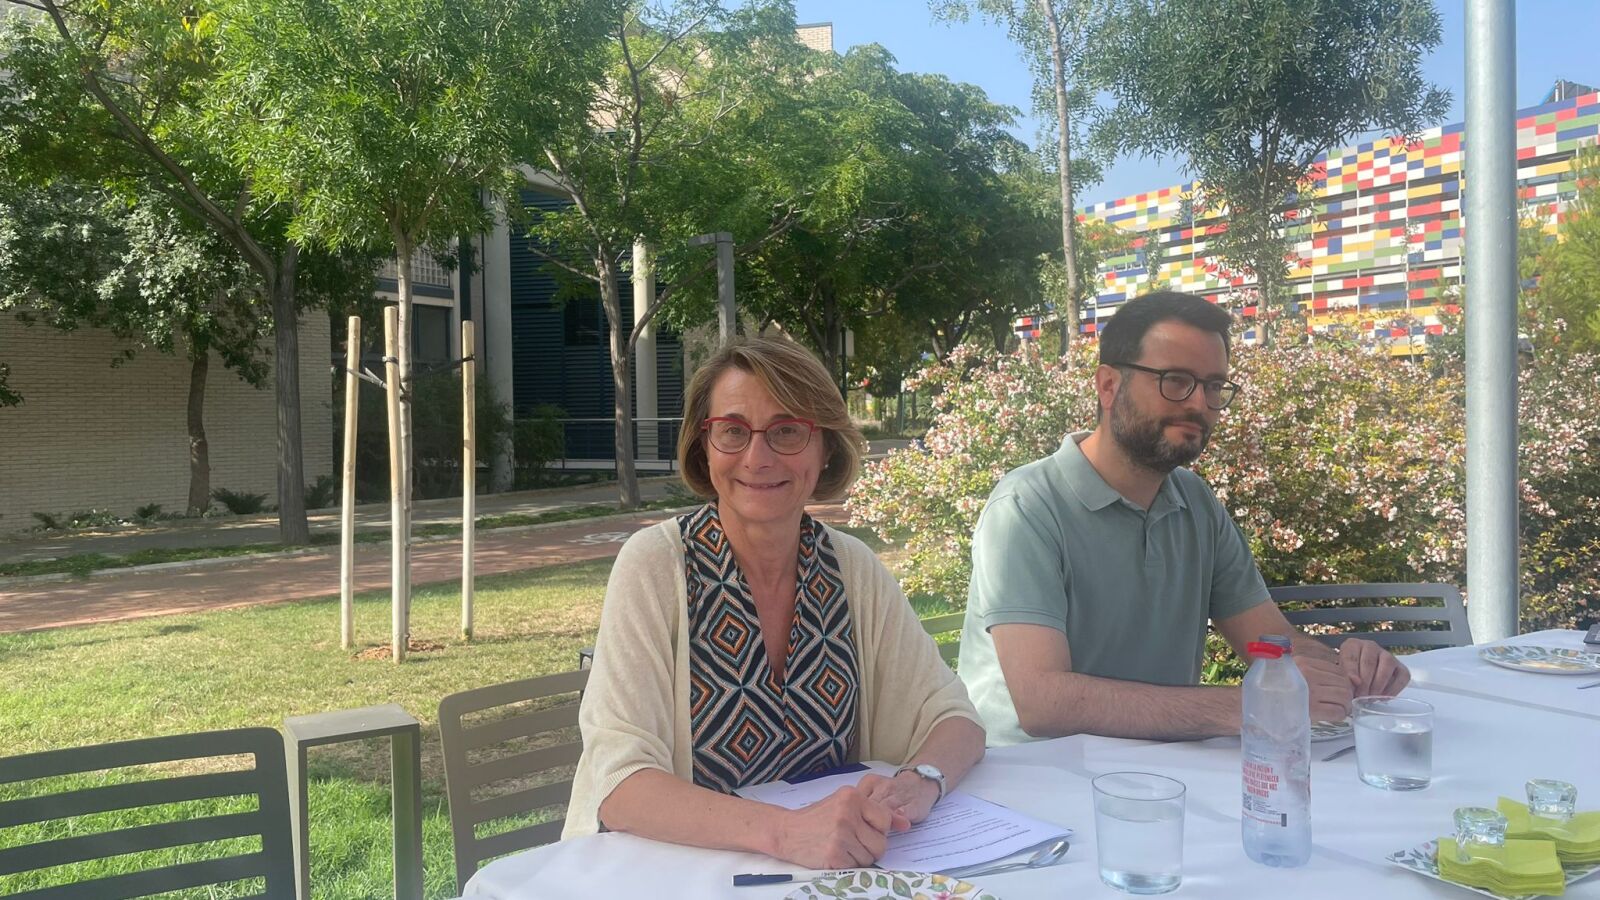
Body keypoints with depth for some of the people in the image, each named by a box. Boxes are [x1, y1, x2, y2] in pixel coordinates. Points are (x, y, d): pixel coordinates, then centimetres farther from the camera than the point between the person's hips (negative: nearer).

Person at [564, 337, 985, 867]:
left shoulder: (853, 569, 0)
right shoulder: (654, 566, -11)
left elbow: (951, 714, 1)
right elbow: (618, 783, -20)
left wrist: (920, 782, -21)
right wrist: (783, 831, -34)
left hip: (829, 870, 3)